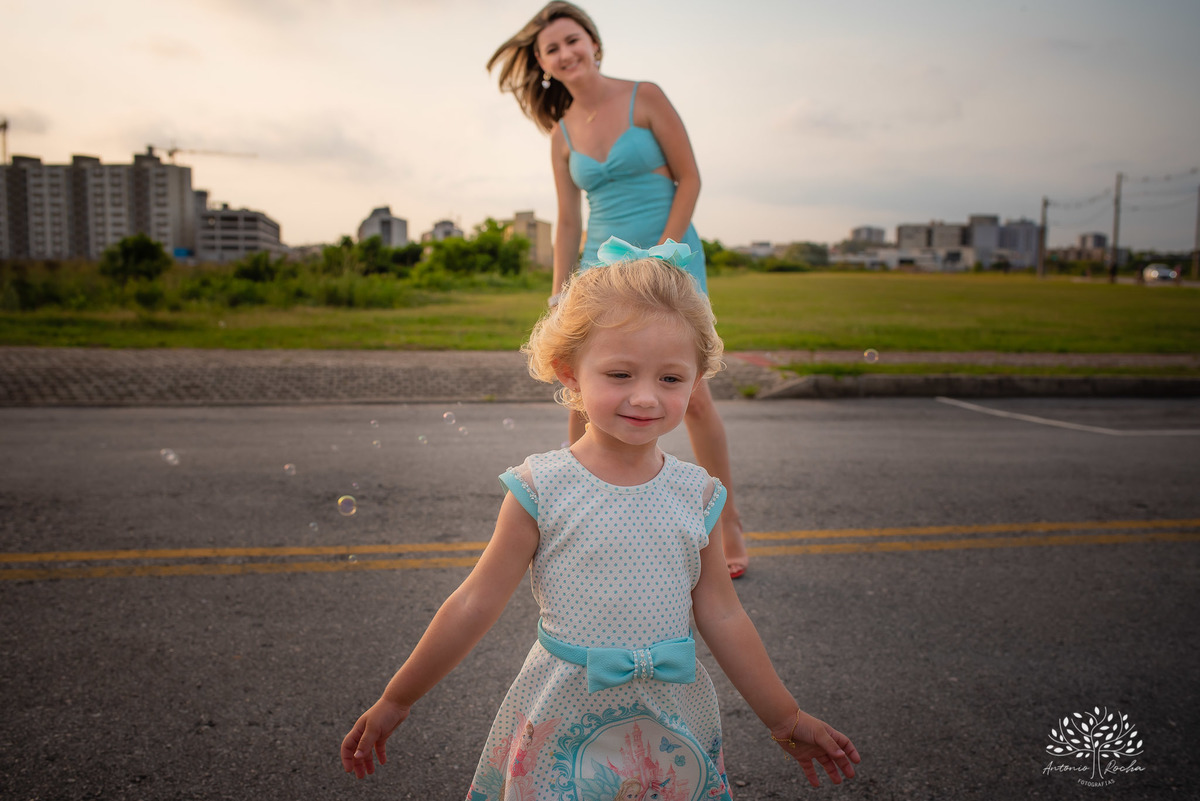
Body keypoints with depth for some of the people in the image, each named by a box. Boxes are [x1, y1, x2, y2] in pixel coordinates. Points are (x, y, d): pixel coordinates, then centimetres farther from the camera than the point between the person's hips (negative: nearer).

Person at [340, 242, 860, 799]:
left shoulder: (697, 495, -5)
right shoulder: (541, 489, -14)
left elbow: (722, 617, 3)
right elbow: (474, 606, -6)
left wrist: (786, 722, 8)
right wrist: (395, 701, 0)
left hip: (674, 723, 3)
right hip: (566, 720, -2)